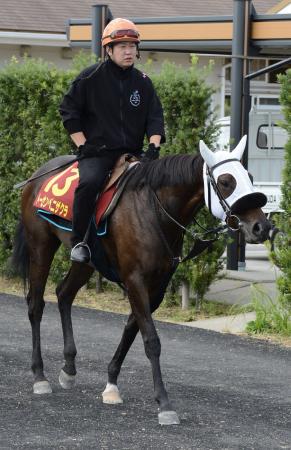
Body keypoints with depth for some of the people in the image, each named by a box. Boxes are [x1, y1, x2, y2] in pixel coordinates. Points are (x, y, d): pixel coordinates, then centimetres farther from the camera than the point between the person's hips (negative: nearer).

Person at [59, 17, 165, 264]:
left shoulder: (143, 82, 11)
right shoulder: (91, 77, 0)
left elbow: (155, 117, 10)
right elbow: (69, 110, 3)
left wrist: (153, 146, -8)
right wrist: (82, 145, -5)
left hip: (132, 153, 4)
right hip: (97, 151, -4)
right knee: (89, 183, -32)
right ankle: (79, 241, -21)